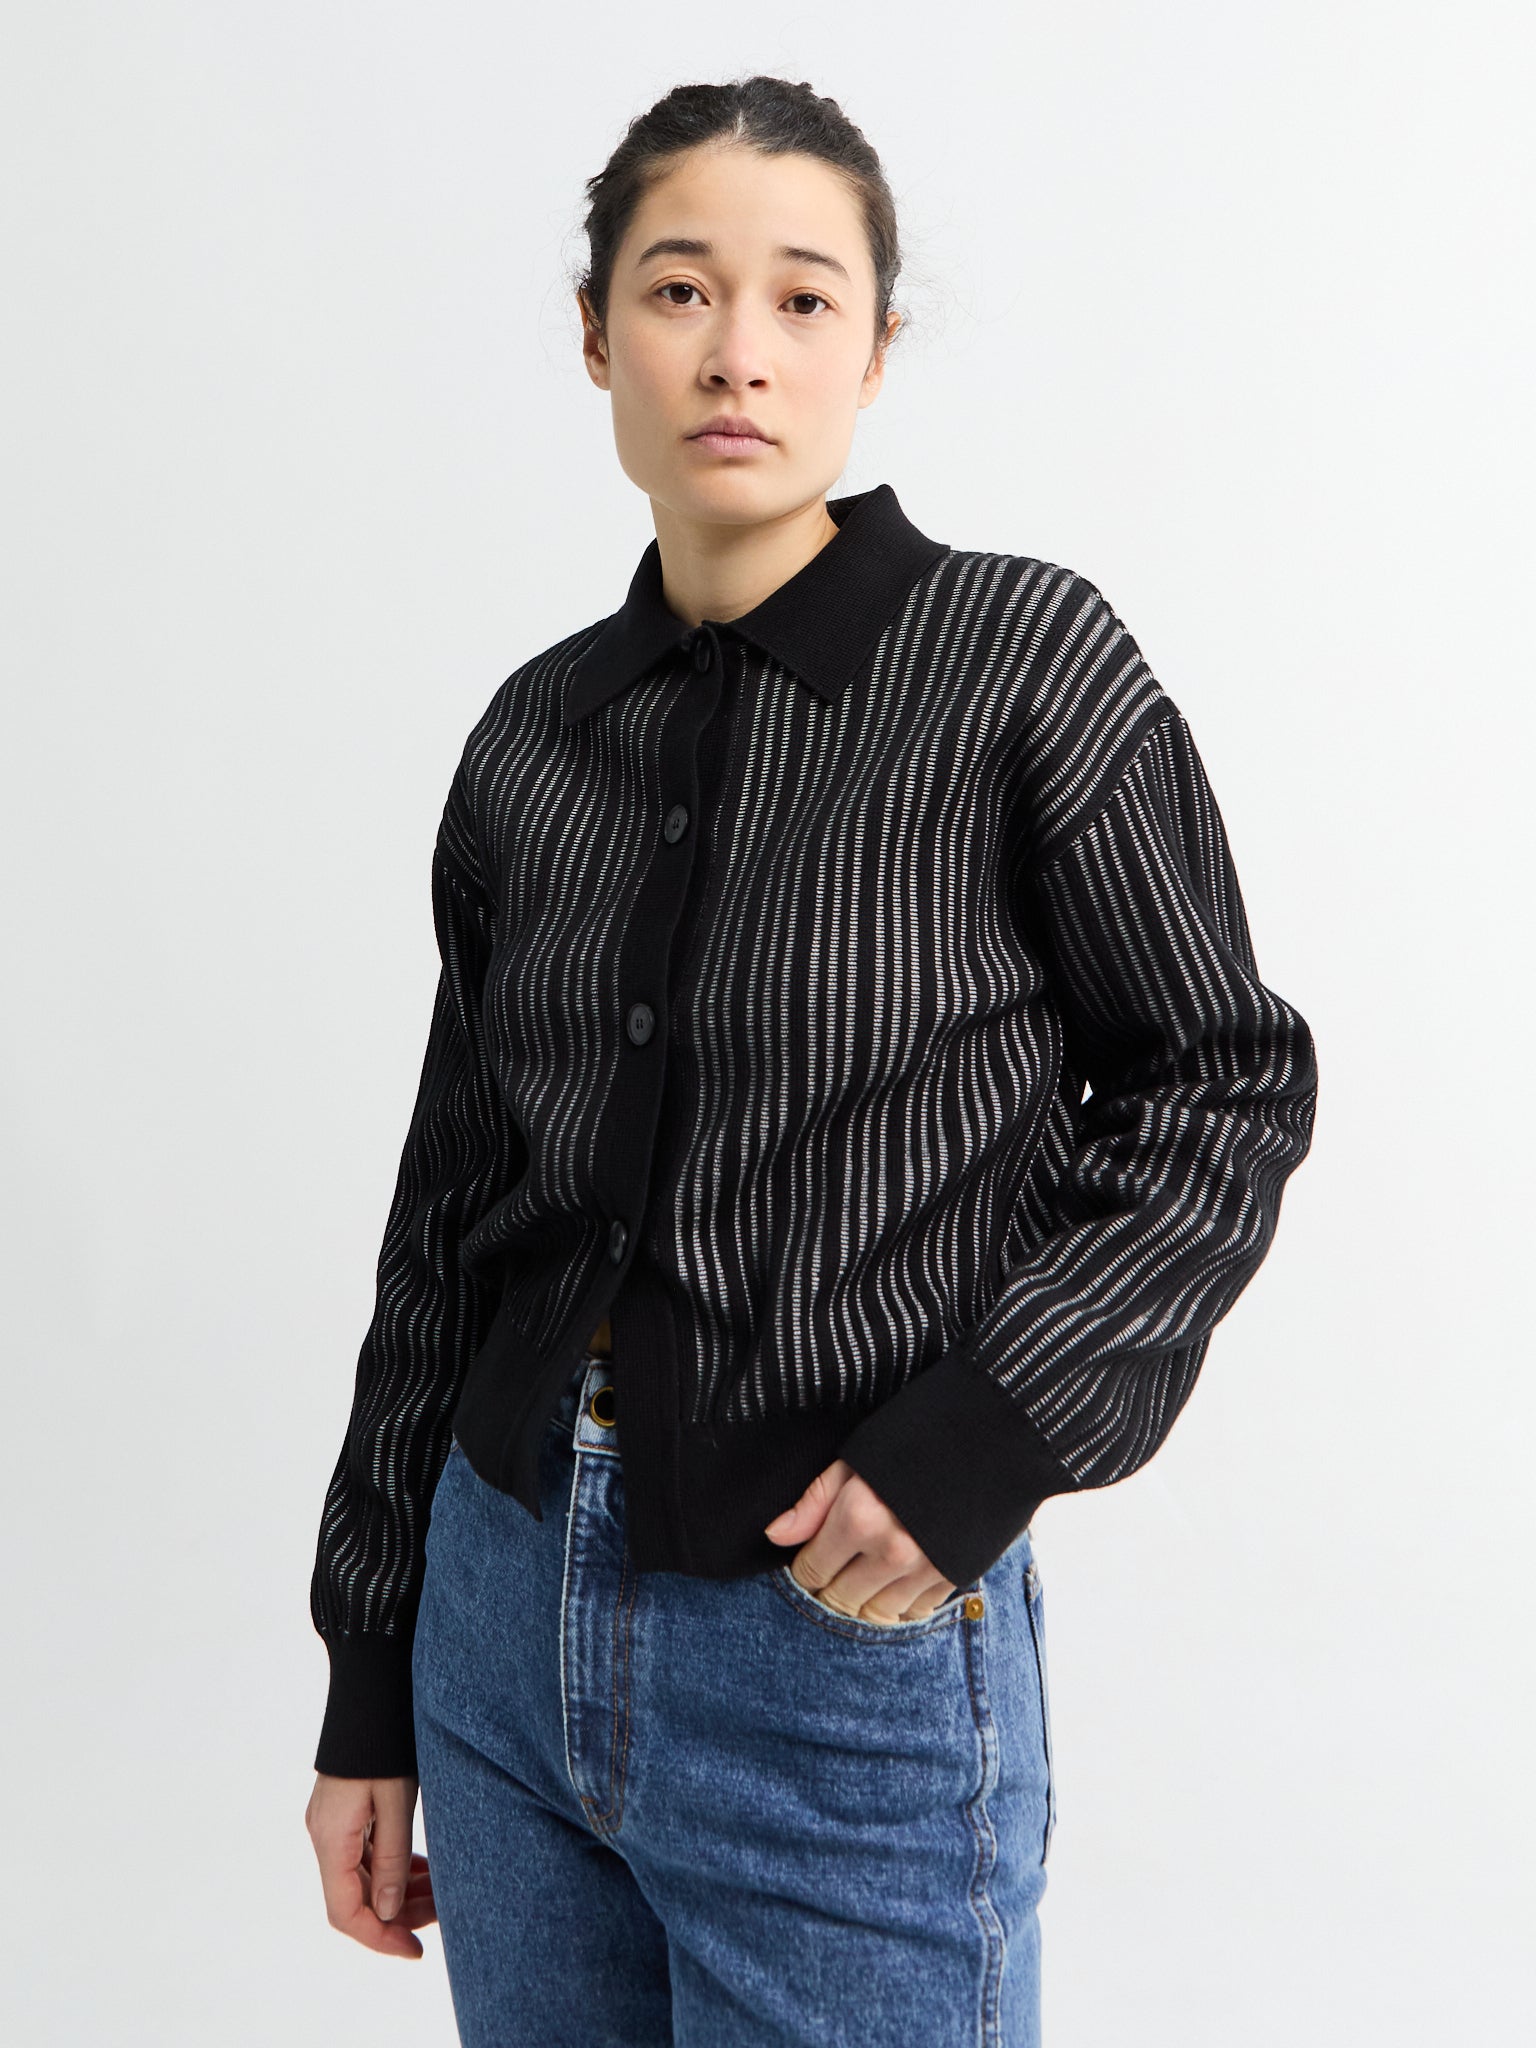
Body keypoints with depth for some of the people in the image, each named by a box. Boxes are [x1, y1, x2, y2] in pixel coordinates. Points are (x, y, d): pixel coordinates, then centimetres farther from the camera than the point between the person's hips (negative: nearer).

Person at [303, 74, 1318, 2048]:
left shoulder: (1026, 661, -9)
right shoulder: (535, 731, 3)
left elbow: (1225, 1086, -4)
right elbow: (450, 1215, 8)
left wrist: (985, 1435, -17)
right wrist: (368, 1688, 11)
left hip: (856, 1663, -4)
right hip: (507, 1624, 5)